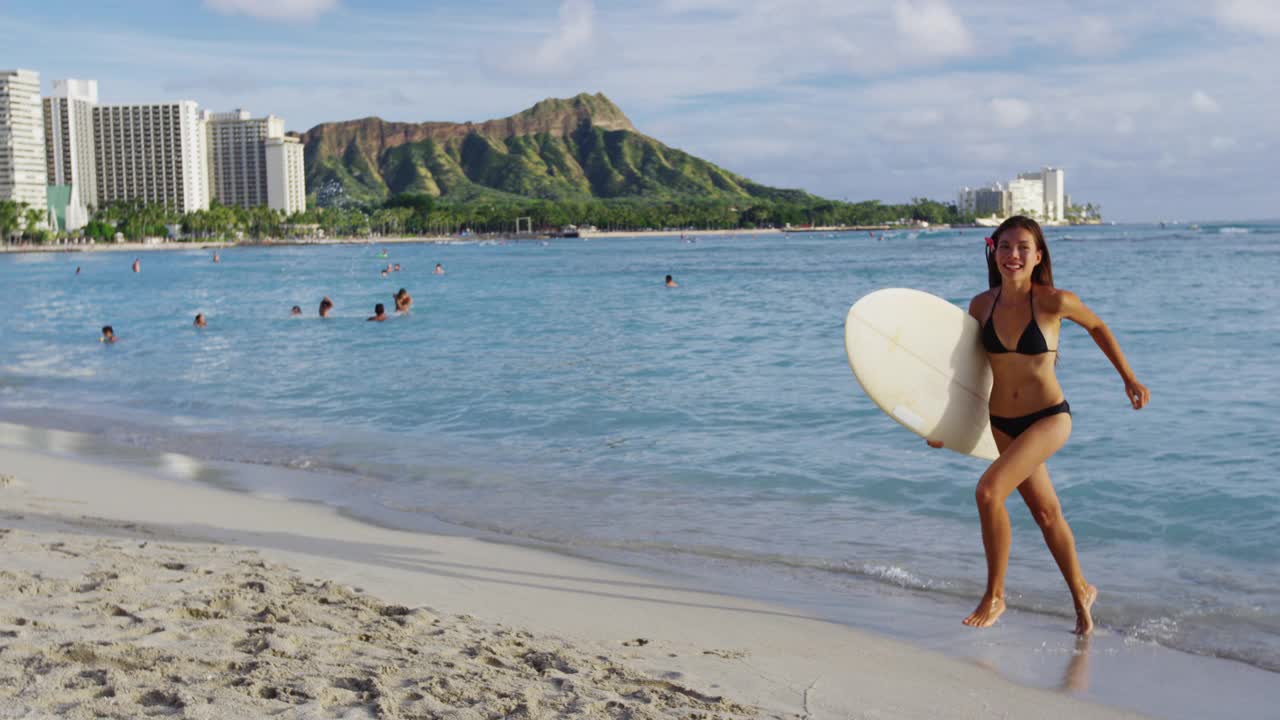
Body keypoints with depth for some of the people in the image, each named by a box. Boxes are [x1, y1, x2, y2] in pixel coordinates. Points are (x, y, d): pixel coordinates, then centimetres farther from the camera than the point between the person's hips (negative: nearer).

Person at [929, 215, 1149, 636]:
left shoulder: (1053, 301, -14)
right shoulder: (981, 305, -2)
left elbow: (1096, 327, 6)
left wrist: (1129, 379, 12)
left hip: (1048, 418, -5)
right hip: (1001, 422, 5)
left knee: (989, 492, -22)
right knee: (1045, 512, 16)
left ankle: (995, 595, -5)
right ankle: (1081, 593, 38)